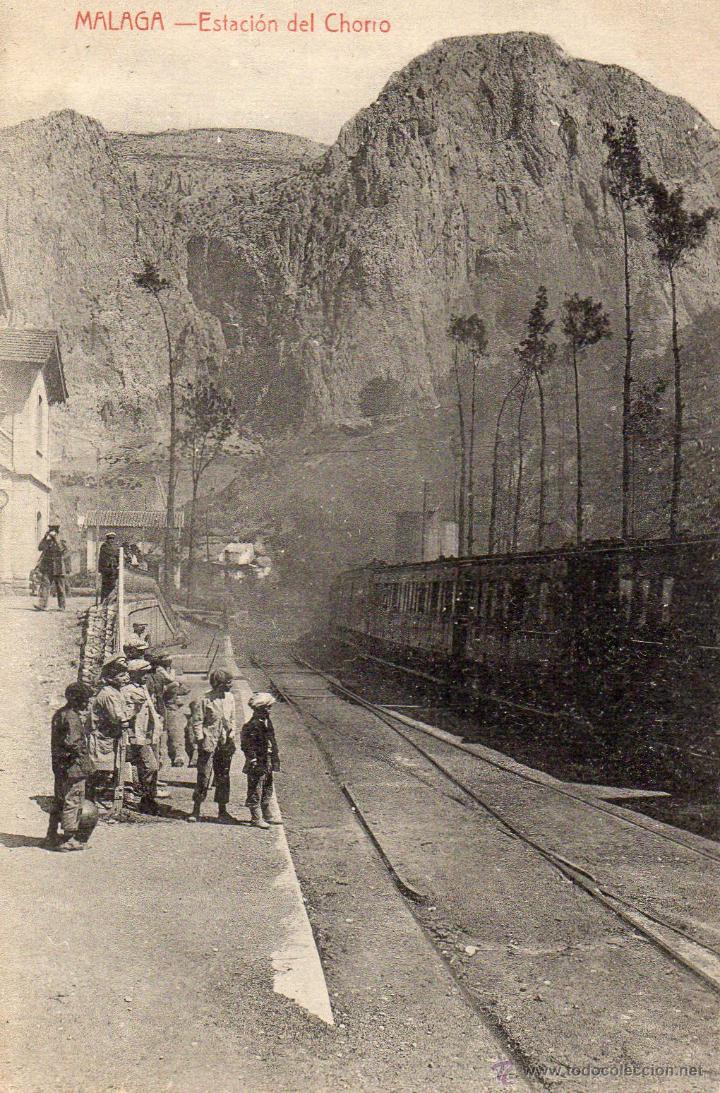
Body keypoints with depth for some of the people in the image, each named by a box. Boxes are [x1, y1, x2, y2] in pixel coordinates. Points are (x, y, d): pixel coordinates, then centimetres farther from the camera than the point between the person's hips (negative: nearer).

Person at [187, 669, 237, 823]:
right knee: (203, 777, -3)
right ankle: (196, 811, 8)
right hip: (208, 744, -5)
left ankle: (222, 812, 19)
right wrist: (200, 740, -13)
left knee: (223, 777, 10)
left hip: (225, 745, 5)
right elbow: (197, 722, -8)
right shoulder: (203, 700, -11)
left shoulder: (230, 697, 7)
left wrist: (232, 736, 10)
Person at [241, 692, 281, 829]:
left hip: (268, 765, 10)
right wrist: (254, 762, -22)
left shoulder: (266, 722, 10)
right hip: (258, 766, -10)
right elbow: (247, 746, -21)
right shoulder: (252, 725, -20)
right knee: (255, 792, 2)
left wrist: (276, 755, 21)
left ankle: (269, 815, 29)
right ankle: (257, 819, 10)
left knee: (268, 791, 19)